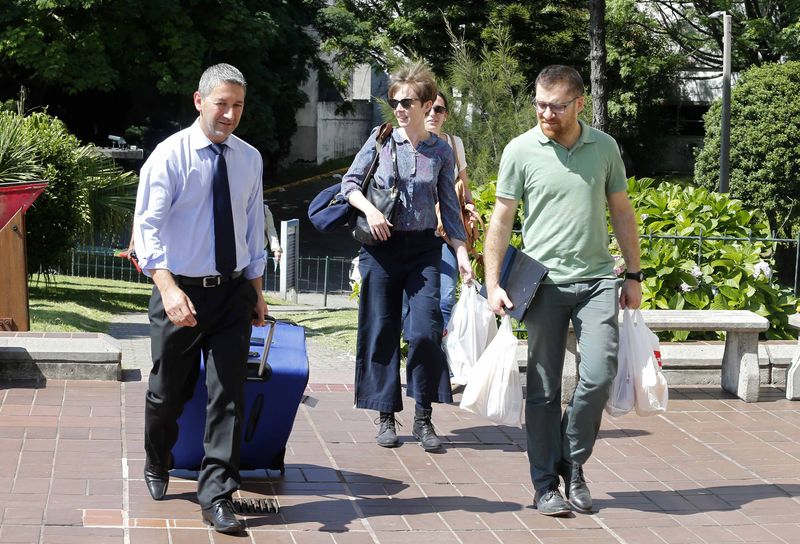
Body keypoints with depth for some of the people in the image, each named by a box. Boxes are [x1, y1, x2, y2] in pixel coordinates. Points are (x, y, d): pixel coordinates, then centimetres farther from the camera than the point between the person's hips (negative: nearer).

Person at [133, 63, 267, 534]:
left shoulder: (250, 159, 4)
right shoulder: (171, 155, -10)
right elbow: (148, 228, -16)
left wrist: (257, 292, 12)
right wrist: (168, 289, -30)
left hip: (234, 291, 3)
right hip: (181, 291, -3)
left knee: (229, 394, -2)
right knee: (168, 392, 12)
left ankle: (217, 496, 4)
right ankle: (157, 468, 40)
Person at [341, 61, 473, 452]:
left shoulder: (441, 151, 4)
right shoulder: (381, 140, 1)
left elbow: (449, 208, 8)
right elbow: (350, 182, 7)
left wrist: (462, 252, -1)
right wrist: (369, 210, -11)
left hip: (423, 248, 0)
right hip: (381, 247, 0)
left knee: (425, 331, -11)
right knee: (382, 331, 4)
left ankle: (423, 418, 2)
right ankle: (386, 417, 14)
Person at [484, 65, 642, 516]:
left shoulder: (604, 148, 6)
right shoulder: (521, 150, -2)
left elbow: (622, 213, 14)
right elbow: (502, 220, 1)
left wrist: (634, 275, 12)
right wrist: (493, 284, -5)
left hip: (597, 279, 2)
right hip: (544, 282, -1)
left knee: (600, 374, -10)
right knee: (544, 389, 2)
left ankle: (573, 462, 13)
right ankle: (546, 484, 13)